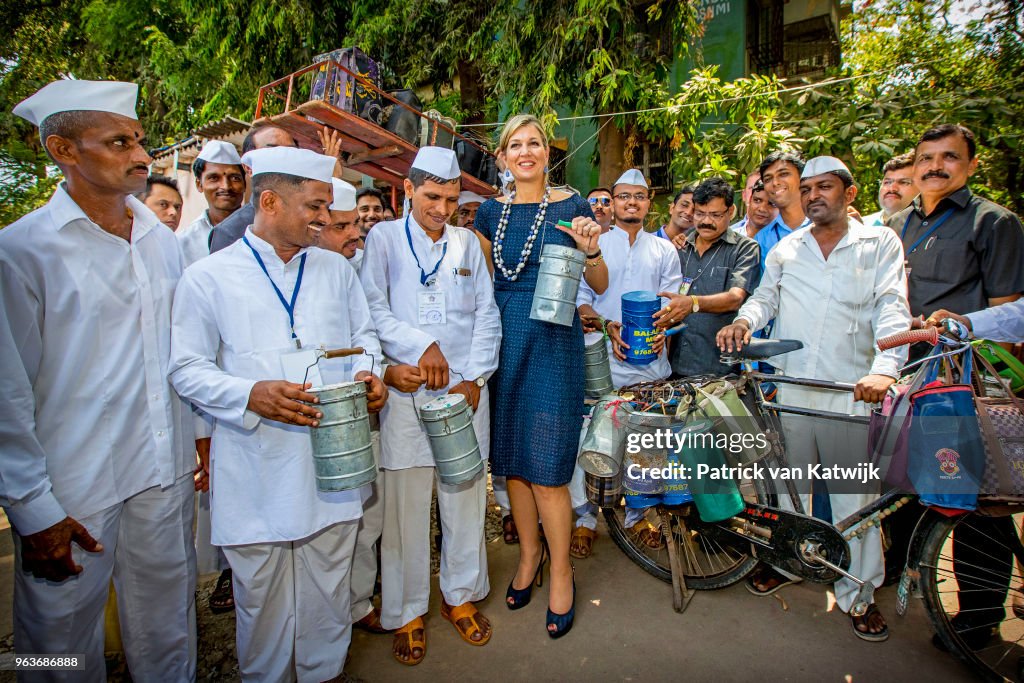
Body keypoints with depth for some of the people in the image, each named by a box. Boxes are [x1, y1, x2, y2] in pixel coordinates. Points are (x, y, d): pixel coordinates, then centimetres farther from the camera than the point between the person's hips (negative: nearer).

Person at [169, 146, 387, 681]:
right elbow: (186, 368, -2)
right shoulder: (208, 277, -2)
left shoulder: (336, 269, 9)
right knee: (262, 594, 13)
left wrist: (366, 373, -4)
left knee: (328, 590, 16)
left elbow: (364, 335, 17)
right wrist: (251, 395, -19)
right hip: (255, 470, -2)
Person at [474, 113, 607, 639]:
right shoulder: (491, 212, 10)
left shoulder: (571, 206, 1)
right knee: (510, 457, 11)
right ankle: (529, 552, 33)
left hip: (553, 340, -4)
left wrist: (591, 250, -16)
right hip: (503, 339, 4)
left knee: (546, 465, -3)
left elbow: (600, 286, 2)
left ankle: (561, 571, 20)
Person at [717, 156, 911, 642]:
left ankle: (857, 592, 21)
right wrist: (744, 320, -10)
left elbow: (892, 309, -6)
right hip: (791, 385, 3)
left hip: (852, 388, -2)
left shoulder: (880, 243, 4)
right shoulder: (786, 248, 12)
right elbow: (764, 296, 14)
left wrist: (885, 368, -22)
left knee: (854, 493, 3)